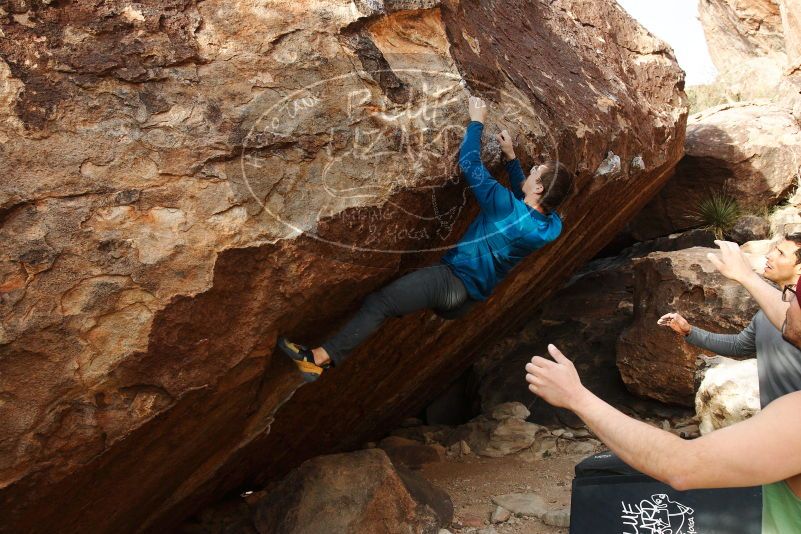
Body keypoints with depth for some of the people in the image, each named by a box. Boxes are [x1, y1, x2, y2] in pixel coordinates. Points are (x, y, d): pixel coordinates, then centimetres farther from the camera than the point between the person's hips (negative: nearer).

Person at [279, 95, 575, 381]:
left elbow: (470, 164, -20)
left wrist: (476, 121, -7)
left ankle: (319, 358, -16)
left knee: (378, 303, -14)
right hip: (470, 298, 9)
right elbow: (522, 193, 19)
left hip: (453, 281, -9)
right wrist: (511, 156, 20)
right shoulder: (551, 226, -4)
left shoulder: (507, 209, -27)